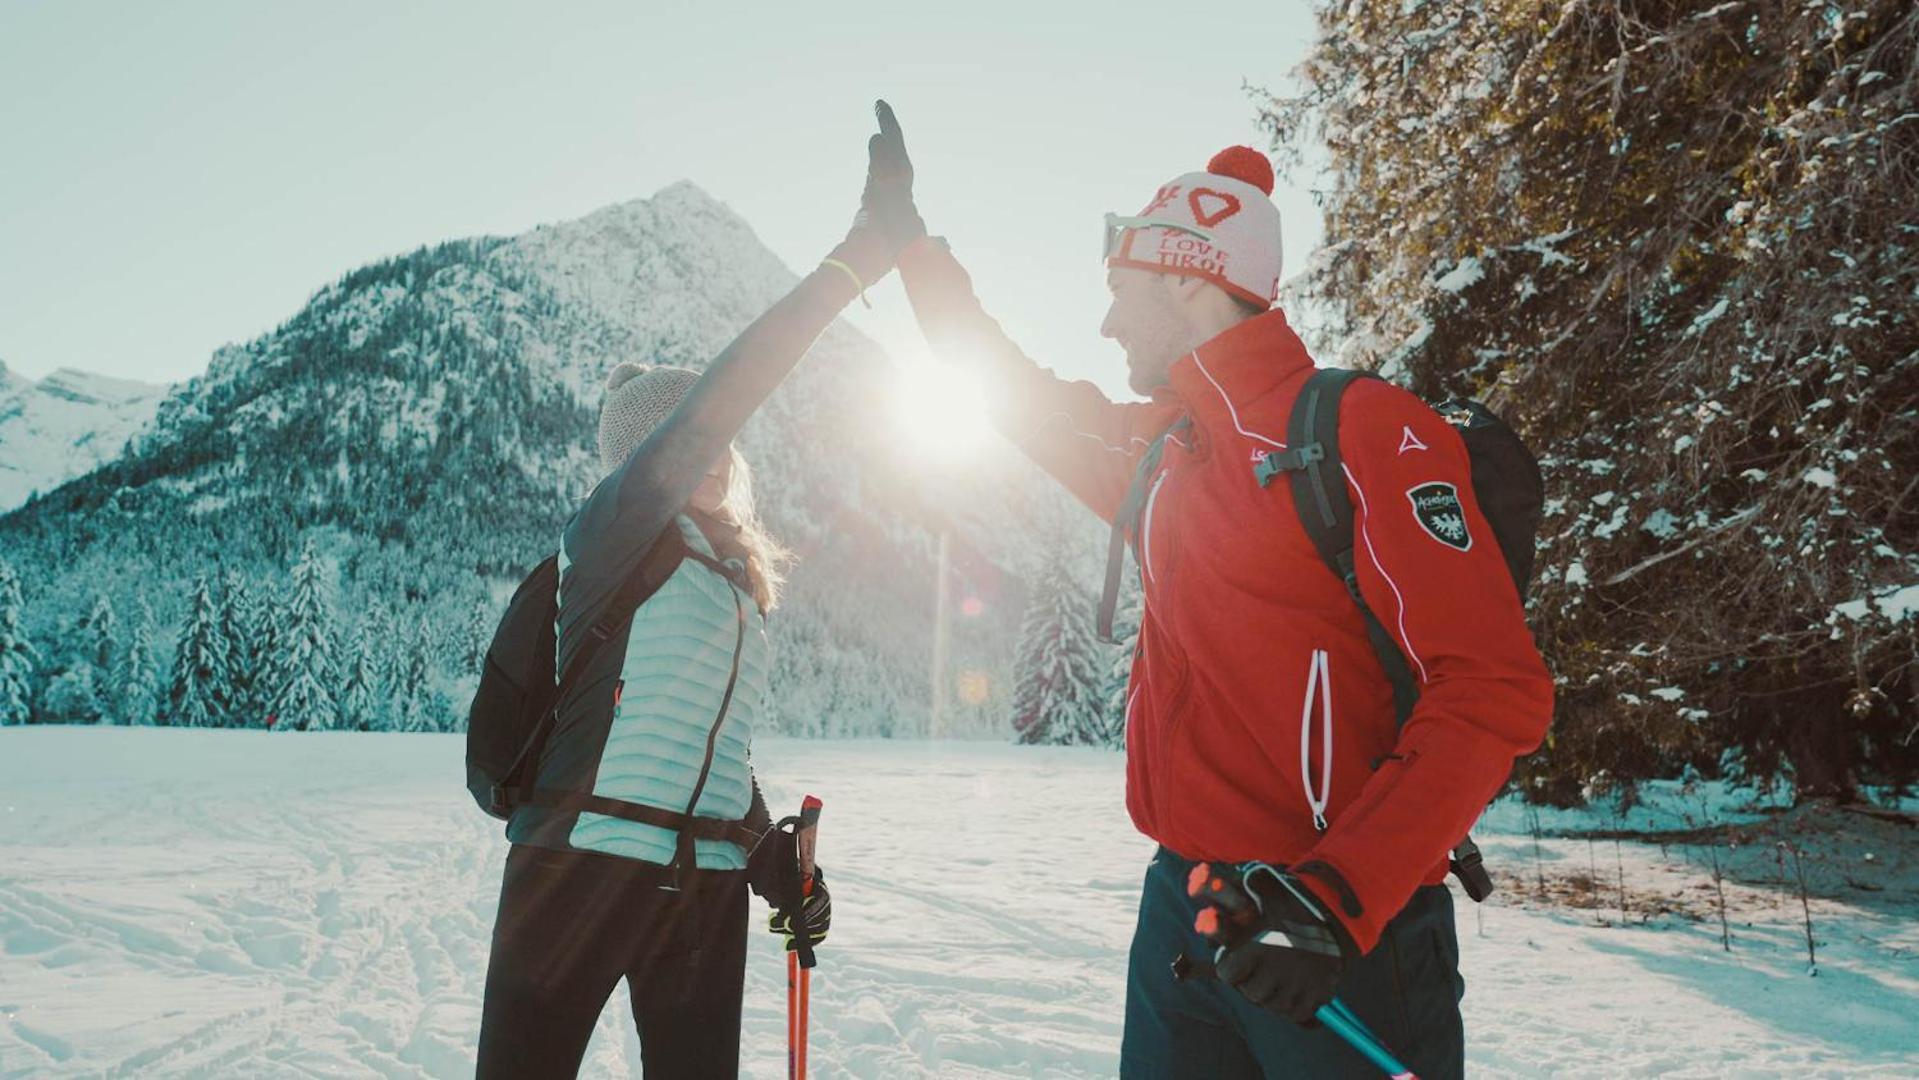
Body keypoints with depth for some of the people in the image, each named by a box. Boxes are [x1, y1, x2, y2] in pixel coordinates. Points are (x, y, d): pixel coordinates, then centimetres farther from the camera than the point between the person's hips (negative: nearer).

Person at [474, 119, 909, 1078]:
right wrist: (852, 261, -20)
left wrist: (781, 865, 15)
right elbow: (718, 397, -18)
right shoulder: (608, 532, -4)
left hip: (708, 882, 6)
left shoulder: (738, 577, 15)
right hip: (583, 862, -6)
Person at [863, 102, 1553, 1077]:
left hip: (1338, 936, -6)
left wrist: (1337, 898, -25)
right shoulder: (1160, 450, 10)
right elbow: (1021, 394, 25)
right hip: (1181, 913, 7)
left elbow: (1495, 693, -17)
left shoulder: (1361, 429, -12)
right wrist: (905, 229, 29)